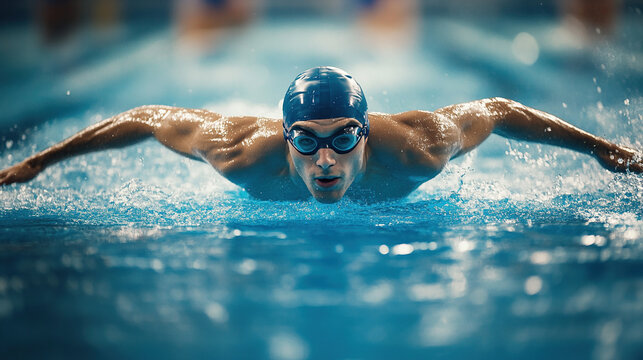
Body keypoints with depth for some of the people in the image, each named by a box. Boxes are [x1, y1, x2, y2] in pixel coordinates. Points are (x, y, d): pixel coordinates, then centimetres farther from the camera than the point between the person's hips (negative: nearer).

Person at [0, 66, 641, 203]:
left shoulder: (414, 148, -45)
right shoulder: (244, 151, -46)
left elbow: (498, 110, -27)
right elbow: (144, 117, -30)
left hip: (387, 211, 0)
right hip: (275, 217, 0)